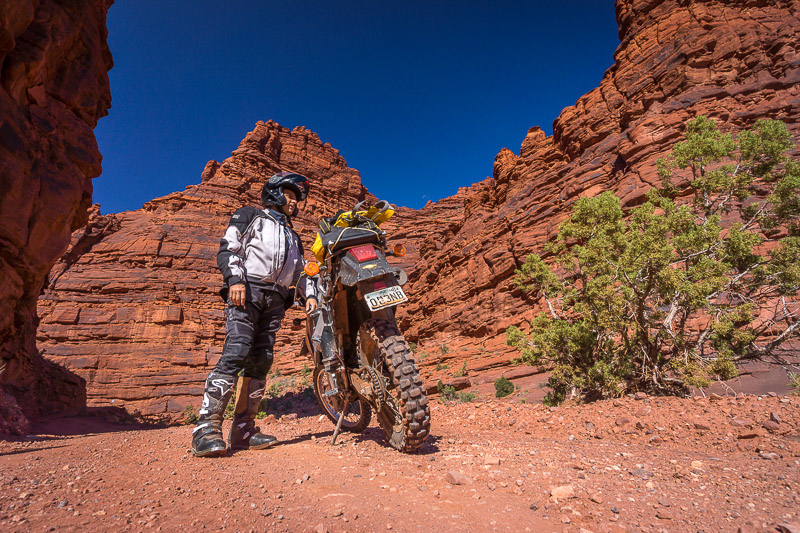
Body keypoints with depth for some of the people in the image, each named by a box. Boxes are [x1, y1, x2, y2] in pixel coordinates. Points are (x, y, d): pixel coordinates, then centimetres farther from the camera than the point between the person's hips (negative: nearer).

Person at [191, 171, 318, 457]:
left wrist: (310, 293, 10)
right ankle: (206, 428, -20)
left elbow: (301, 270, 29)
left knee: (261, 361, -2)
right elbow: (227, 248, 2)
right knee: (236, 353, -21)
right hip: (248, 290, -6)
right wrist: (235, 279, -14)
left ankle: (243, 430, 2)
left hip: (276, 299, 6)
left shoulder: (292, 236, 32)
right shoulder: (251, 216, 15)